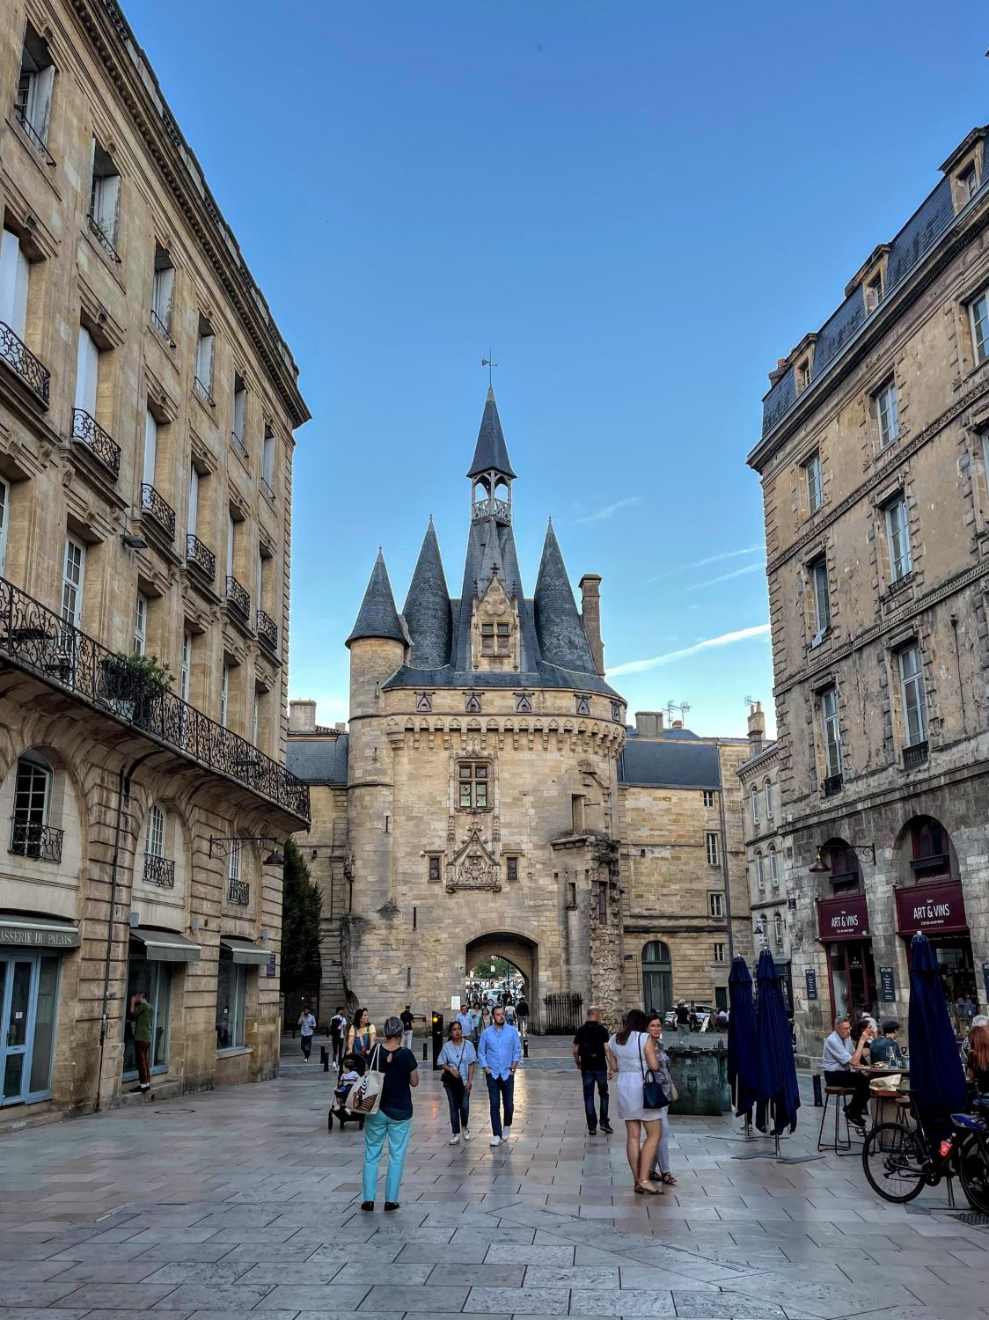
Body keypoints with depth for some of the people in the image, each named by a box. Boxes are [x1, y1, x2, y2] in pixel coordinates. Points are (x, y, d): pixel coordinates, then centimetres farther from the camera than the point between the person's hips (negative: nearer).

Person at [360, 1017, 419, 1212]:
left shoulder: (375, 1052, -7)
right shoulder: (406, 1055, -14)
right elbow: (414, 1082, -5)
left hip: (376, 1110, 2)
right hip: (400, 1112, -2)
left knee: (371, 1154, 12)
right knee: (396, 1156, 10)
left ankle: (368, 1199, 12)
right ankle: (390, 1200, 12)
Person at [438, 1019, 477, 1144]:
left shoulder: (468, 1045, -4)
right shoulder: (447, 1046, -3)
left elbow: (471, 1064, -1)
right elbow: (441, 1062, 4)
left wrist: (470, 1080, -6)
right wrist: (450, 1069, -15)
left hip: (464, 1080, 0)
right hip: (450, 1080, 1)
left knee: (464, 1106, -4)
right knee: (453, 1106, 2)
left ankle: (465, 1127, 26)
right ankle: (456, 1135, 10)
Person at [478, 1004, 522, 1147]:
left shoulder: (512, 1031, 1)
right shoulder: (486, 1033, 1)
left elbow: (517, 1050, 4)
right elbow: (481, 1052, 5)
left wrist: (514, 1066, -4)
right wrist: (486, 1068, -4)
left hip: (507, 1073, 0)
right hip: (492, 1074, 0)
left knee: (509, 1104, 4)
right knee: (494, 1105, -2)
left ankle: (507, 1126, 32)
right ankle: (496, 1135, 3)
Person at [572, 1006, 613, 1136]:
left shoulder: (581, 1030, 3)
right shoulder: (603, 1030, -4)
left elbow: (575, 1050, 1)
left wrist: (578, 1063, 17)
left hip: (586, 1068, 1)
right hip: (600, 1067, -1)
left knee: (588, 1097, 6)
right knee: (603, 1095, 14)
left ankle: (592, 1127, 5)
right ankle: (604, 1123, 9)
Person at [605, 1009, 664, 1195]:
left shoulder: (613, 1040, 7)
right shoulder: (644, 1038, -12)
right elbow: (654, 1066, -14)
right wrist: (653, 1054, 6)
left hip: (624, 1088, 6)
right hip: (643, 1088, -6)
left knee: (633, 1136, 9)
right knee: (653, 1134, 2)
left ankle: (637, 1181, 11)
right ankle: (644, 1179, -5)